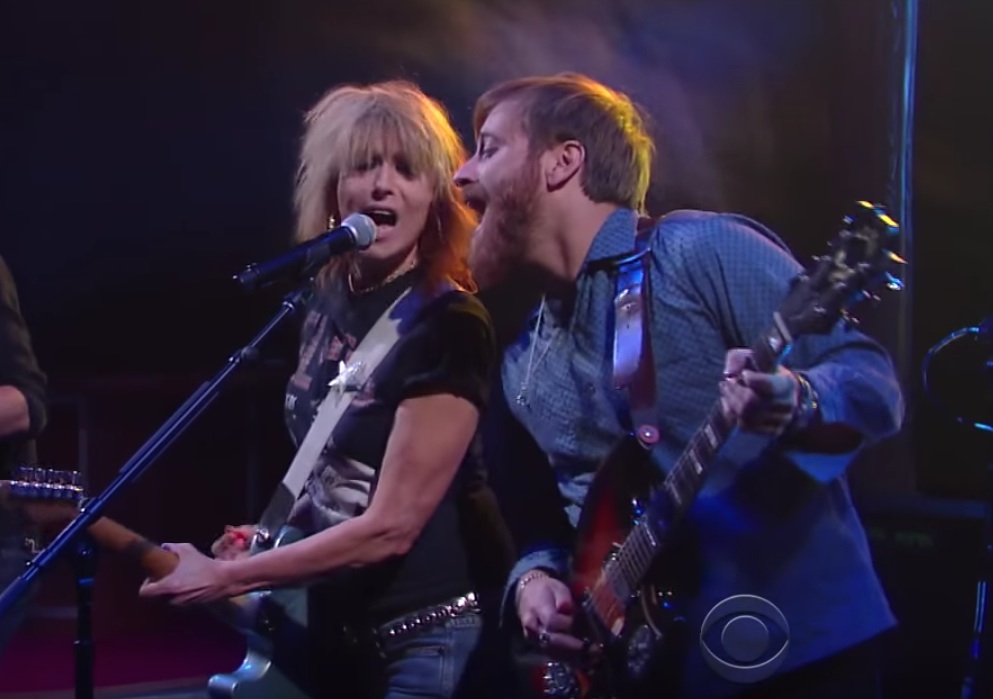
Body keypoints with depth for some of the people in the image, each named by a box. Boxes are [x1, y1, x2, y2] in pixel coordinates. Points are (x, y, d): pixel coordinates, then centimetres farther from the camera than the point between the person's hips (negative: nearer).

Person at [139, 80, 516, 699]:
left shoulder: (449, 325, -19)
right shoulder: (329, 299, 3)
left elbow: (390, 526, -22)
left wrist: (225, 577, -17)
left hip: (435, 637, -7)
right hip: (345, 628, 7)